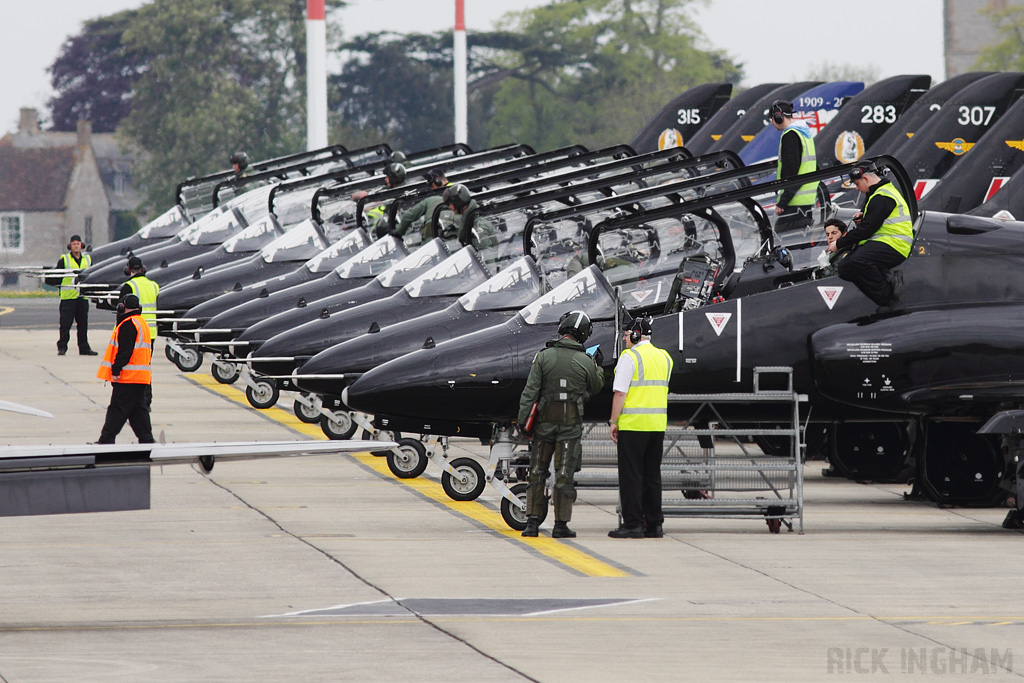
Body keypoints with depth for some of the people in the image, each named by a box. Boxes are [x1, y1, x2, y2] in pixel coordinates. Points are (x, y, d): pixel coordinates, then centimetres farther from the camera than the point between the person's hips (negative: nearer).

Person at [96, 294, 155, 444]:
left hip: (128, 376, -9)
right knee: (140, 411, 10)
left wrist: (116, 370, -19)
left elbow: (125, 351, -20)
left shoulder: (128, 325, -12)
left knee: (117, 410, -7)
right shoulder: (143, 324, 19)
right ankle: (146, 439, 8)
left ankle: (106, 440, -5)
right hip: (144, 377, 9)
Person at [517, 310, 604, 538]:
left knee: (537, 472, 10)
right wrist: (597, 366, 27)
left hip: (545, 421, 1)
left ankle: (532, 521, 6)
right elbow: (596, 387, 12)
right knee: (565, 474, 2)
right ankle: (561, 524, 2)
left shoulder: (544, 356, -6)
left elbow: (530, 391, -8)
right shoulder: (585, 362, -5)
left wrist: (523, 420, -6)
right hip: (571, 423, -1)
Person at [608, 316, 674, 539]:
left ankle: (632, 524, -4)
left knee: (631, 475, -3)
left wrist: (614, 421, -8)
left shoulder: (629, 357, -10)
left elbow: (620, 393, -14)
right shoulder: (664, 357, 13)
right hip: (658, 424, 7)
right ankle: (654, 524, 11)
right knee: (652, 476, 11)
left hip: (632, 424, -7)